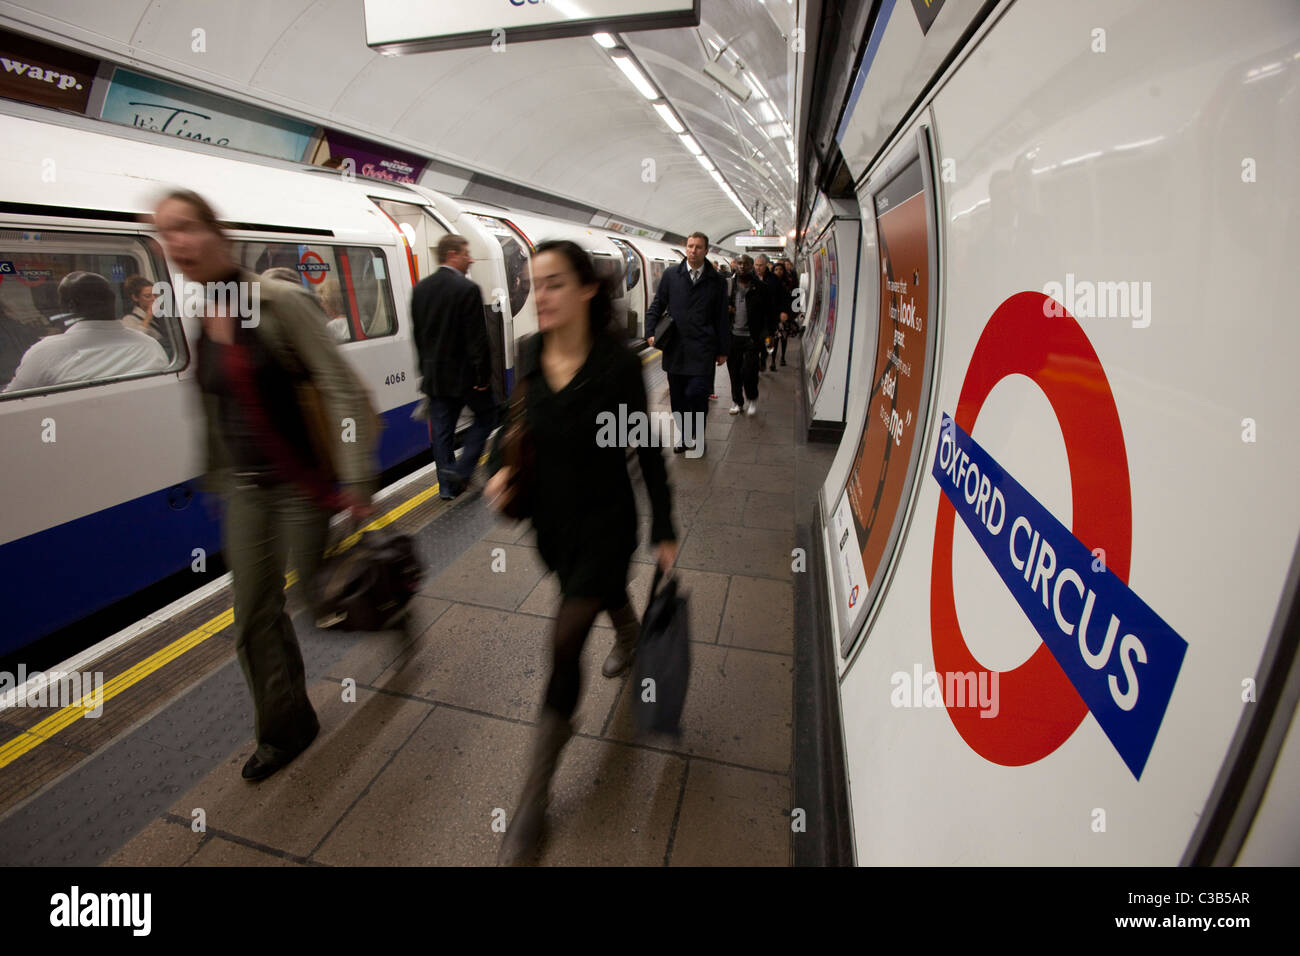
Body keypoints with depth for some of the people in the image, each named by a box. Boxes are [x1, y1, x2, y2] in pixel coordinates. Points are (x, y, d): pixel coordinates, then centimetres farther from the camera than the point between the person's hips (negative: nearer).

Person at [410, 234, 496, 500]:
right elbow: (477, 338, -18)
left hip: (435, 375, 6)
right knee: (486, 415, 13)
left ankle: (447, 485, 17)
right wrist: (484, 374, -11)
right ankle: (461, 470, 4)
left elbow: (418, 333, 12)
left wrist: (427, 369, 19)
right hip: (464, 374, -6)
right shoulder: (467, 289, -15)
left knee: (442, 430, 10)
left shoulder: (420, 288, 7)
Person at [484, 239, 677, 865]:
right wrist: (501, 466, -8)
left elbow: (647, 451, -12)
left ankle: (535, 795, 16)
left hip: (605, 520, -5)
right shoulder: (528, 354, -5)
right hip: (550, 516, 6)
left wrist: (665, 532, -8)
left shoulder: (618, 363, -19)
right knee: (602, 591, 31)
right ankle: (630, 635, 69)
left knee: (565, 645, -4)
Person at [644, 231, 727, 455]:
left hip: (702, 349, -2)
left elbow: (722, 318, 7)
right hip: (675, 347, 2)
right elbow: (657, 305, 12)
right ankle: (685, 435, 28)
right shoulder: (670, 275, 8)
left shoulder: (716, 281, 4)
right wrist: (651, 332, -2)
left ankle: (698, 435, 11)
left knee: (696, 392, -13)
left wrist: (722, 350, 7)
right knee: (677, 397, 8)